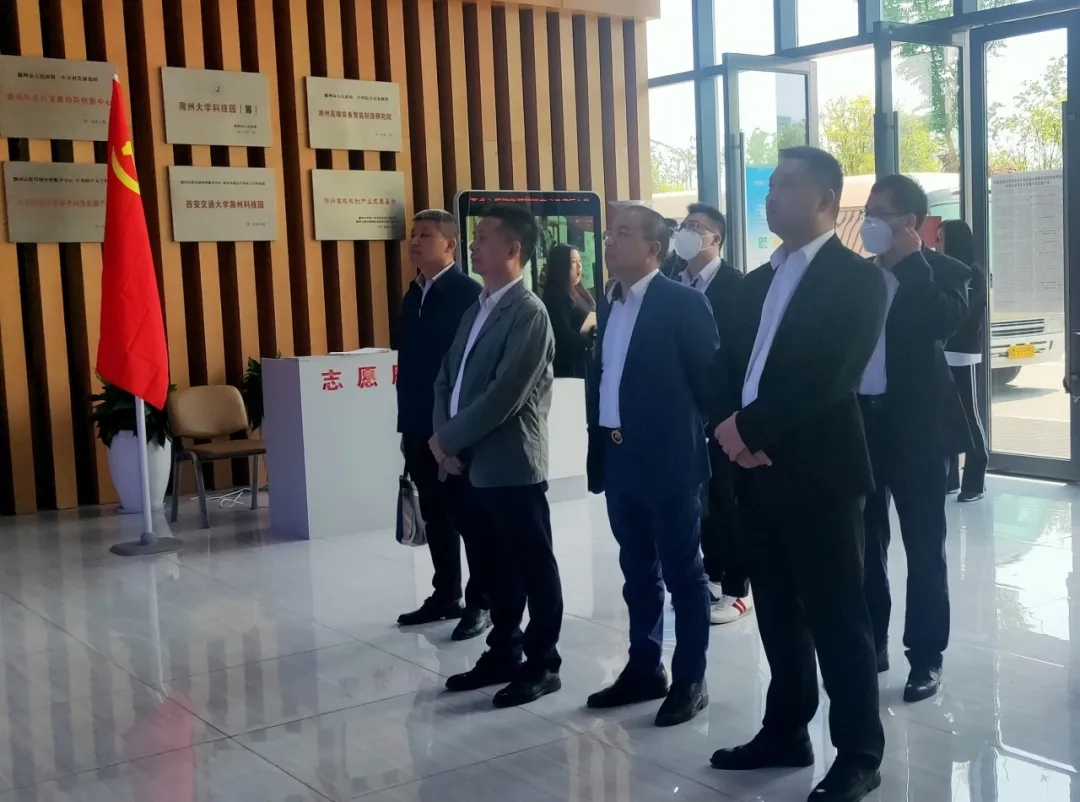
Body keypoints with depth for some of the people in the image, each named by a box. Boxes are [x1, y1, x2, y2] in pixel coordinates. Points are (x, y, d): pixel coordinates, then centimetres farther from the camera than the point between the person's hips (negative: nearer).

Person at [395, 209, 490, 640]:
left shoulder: (469, 294, -11)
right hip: (420, 428, 7)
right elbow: (408, 363, 14)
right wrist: (407, 425, 13)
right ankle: (445, 596, 25)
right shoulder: (413, 297, 12)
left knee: (470, 517, 3)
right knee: (436, 517, 14)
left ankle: (481, 602, 12)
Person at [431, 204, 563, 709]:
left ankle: (542, 665, 14)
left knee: (533, 569, 4)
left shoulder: (529, 313, -13)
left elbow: (503, 397, -20)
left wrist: (448, 439, -11)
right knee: (497, 568, 17)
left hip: (513, 465, -8)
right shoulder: (477, 310, 15)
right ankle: (503, 653, 28)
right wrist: (444, 439, 0)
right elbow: (447, 377, 16)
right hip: (475, 463, 8)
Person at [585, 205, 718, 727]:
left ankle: (690, 680, 13)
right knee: (638, 572, 15)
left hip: (669, 458, -7)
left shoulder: (683, 303, -9)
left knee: (682, 572, 3)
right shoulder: (610, 307, 13)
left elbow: (708, 377, -9)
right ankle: (644, 669, 26)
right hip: (619, 458, 7)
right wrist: (598, 447, 11)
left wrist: (695, 435, -4)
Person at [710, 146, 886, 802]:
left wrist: (752, 427, -15)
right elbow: (730, 366, 13)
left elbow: (828, 379, -17)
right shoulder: (759, 281, 17)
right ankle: (786, 732, 28)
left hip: (820, 470, -7)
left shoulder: (857, 278, -6)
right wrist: (730, 426, -6)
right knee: (779, 613, 15)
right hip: (757, 470, 7)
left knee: (836, 616, 1)